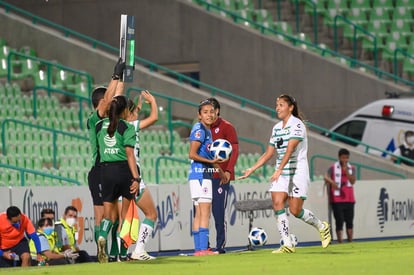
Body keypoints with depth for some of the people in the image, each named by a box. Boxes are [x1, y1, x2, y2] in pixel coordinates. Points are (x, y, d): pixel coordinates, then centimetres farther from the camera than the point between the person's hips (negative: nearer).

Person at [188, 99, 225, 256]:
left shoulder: (207, 131, 17)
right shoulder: (199, 129, -11)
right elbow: (192, 154, -17)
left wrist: (218, 168, 35)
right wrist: (211, 161, -23)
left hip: (205, 175, 10)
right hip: (200, 174, -10)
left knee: (199, 214, 9)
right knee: (204, 213, -13)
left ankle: (198, 249, 10)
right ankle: (203, 248, -17)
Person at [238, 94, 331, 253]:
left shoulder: (297, 124, -12)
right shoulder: (276, 128, 12)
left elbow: (290, 149, -24)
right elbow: (268, 154, 16)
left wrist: (279, 169, -34)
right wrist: (252, 169, 10)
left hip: (298, 173, -7)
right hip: (281, 174, 7)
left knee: (295, 210, -7)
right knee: (277, 204, -11)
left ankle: (322, 227, 21)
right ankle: (287, 245, -8)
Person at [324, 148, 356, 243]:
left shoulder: (351, 168, 10)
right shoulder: (333, 168, 1)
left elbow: (353, 181, -3)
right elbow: (326, 177, -14)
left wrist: (346, 170, -13)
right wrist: (332, 182, -34)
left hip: (349, 199, 3)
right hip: (337, 200, -3)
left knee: (349, 221, 5)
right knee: (339, 222, -5)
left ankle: (350, 242, 11)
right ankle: (340, 242, -4)